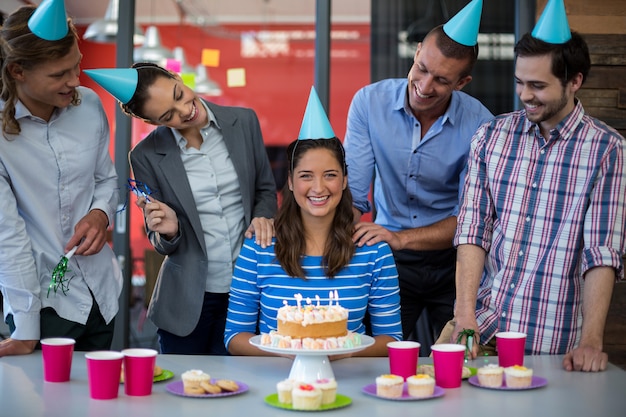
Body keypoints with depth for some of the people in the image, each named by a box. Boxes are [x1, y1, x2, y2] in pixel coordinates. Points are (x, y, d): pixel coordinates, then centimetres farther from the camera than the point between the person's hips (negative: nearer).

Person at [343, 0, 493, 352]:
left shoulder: (479, 124, -14)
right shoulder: (370, 102, -9)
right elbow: (352, 191, -10)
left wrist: (401, 238, -25)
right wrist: (357, 239, -29)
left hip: (452, 260, -1)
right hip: (389, 259, 1)